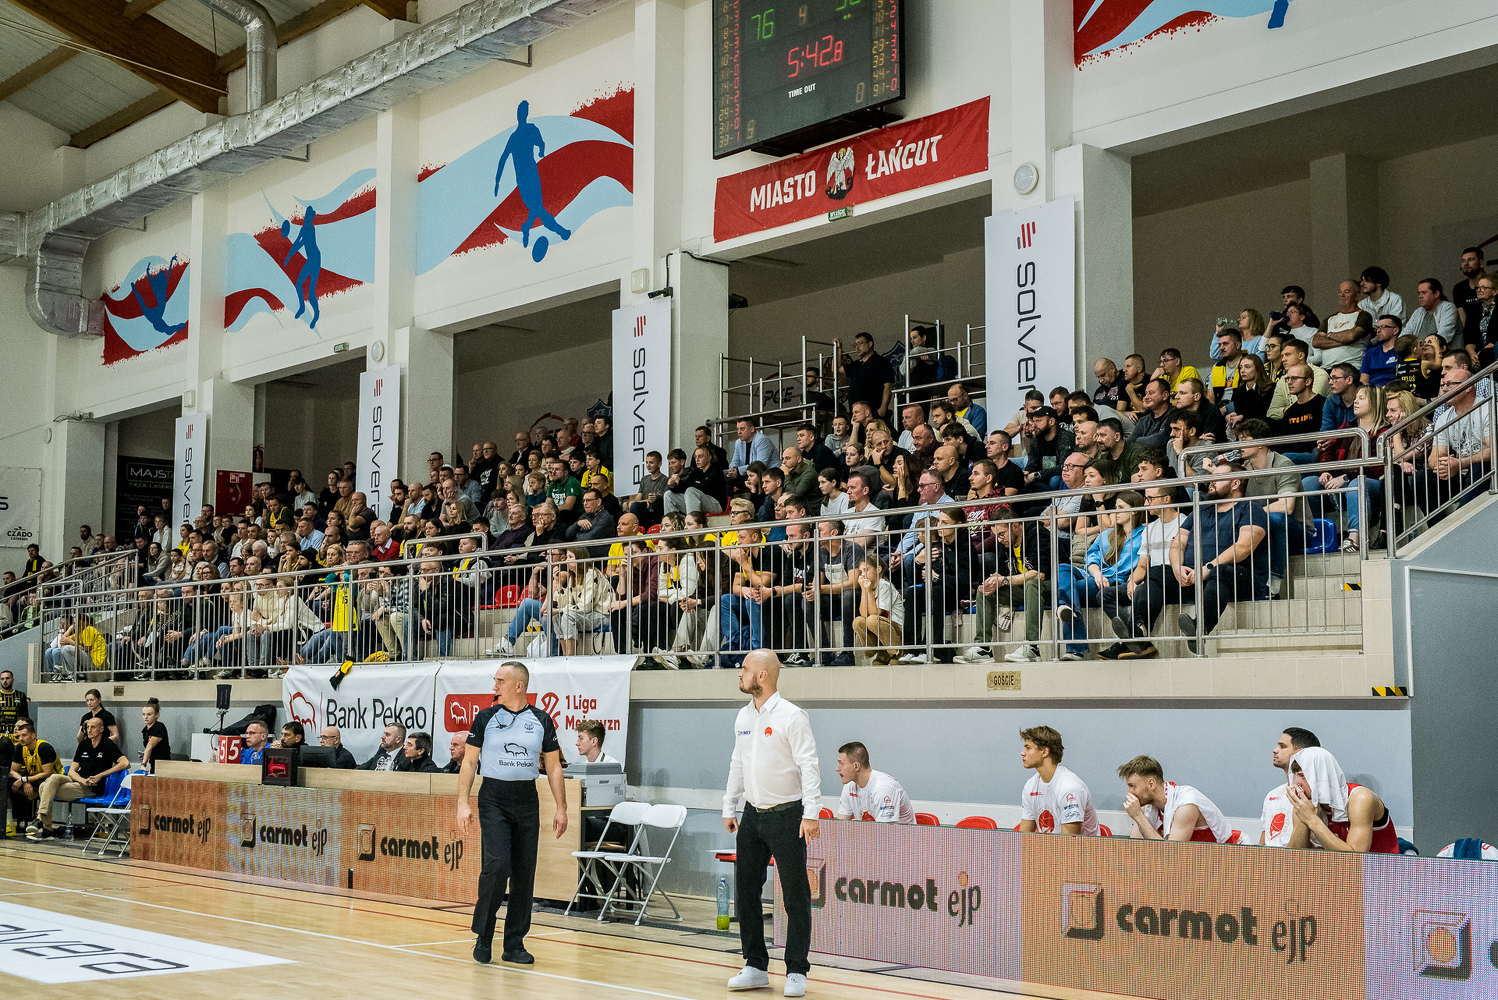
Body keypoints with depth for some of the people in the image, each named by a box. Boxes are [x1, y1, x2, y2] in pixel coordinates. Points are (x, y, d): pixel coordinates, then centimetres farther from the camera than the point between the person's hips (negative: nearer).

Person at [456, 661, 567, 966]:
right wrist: (463, 802, -7)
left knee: (525, 872, 2)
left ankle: (514, 944, 11)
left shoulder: (541, 720, 5)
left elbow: (553, 766, 10)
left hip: (527, 798, 2)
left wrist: (561, 808, 4)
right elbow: (469, 761, 3)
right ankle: (483, 936, 2)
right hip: (494, 798, -2)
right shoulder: (486, 718, 2)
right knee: (497, 865, -15)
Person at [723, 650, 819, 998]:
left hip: (786, 816, -7)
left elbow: (808, 766, -15)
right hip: (752, 816, 7)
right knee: (746, 891, 9)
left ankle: (796, 972, 5)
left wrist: (811, 814, -22)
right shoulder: (744, 717, 10)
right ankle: (756, 968, 19)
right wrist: (729, 808, 17)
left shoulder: (791, 716, -12)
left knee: (795, 897, -2)